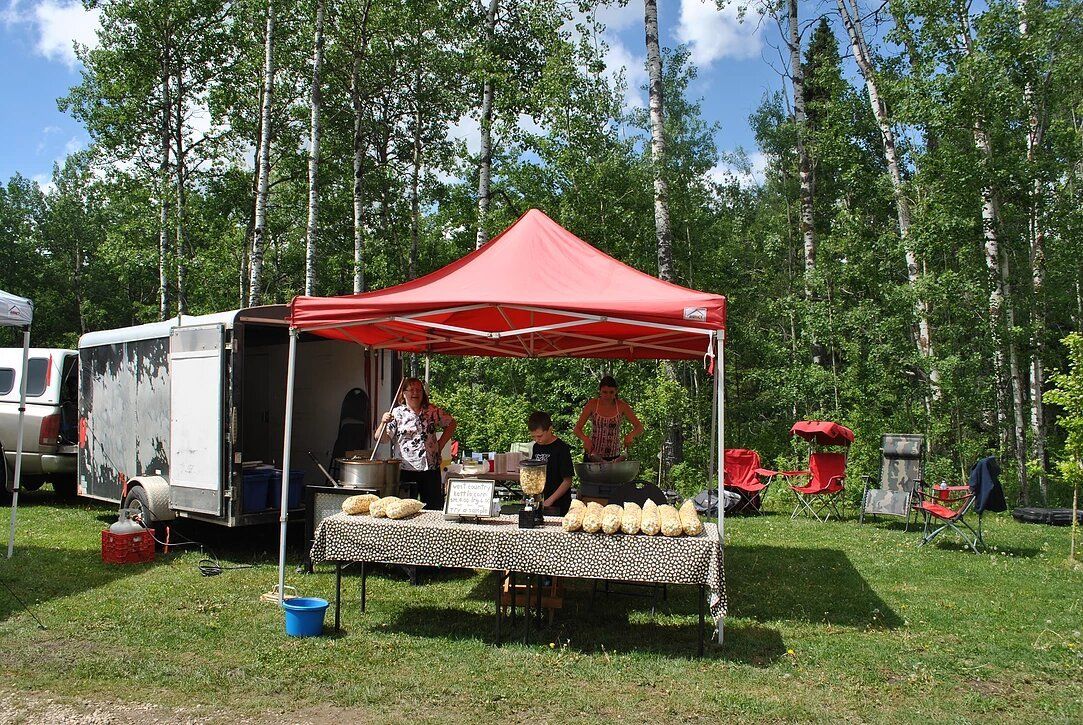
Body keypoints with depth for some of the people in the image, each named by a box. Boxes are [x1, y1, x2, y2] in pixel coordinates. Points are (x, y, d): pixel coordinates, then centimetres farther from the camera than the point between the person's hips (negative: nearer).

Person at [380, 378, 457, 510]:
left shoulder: (433, 411, 7)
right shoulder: (397, 413, -1)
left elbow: (451, 424, 19)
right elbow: (381, 438, -6)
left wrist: (440, 444, 9)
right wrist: (384, 423, -25)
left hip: (430, 470, 2)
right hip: (404, 471, -2)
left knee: (434, 508, 5)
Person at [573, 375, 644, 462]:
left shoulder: (621, 406, -4)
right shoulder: (592, 404, -6)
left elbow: (639, 427, -3)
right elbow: (577, 429, -6)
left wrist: (631, 435, -25)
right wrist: (585, 439, -26)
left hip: (614, 456, 0)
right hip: (593, 454, 0)